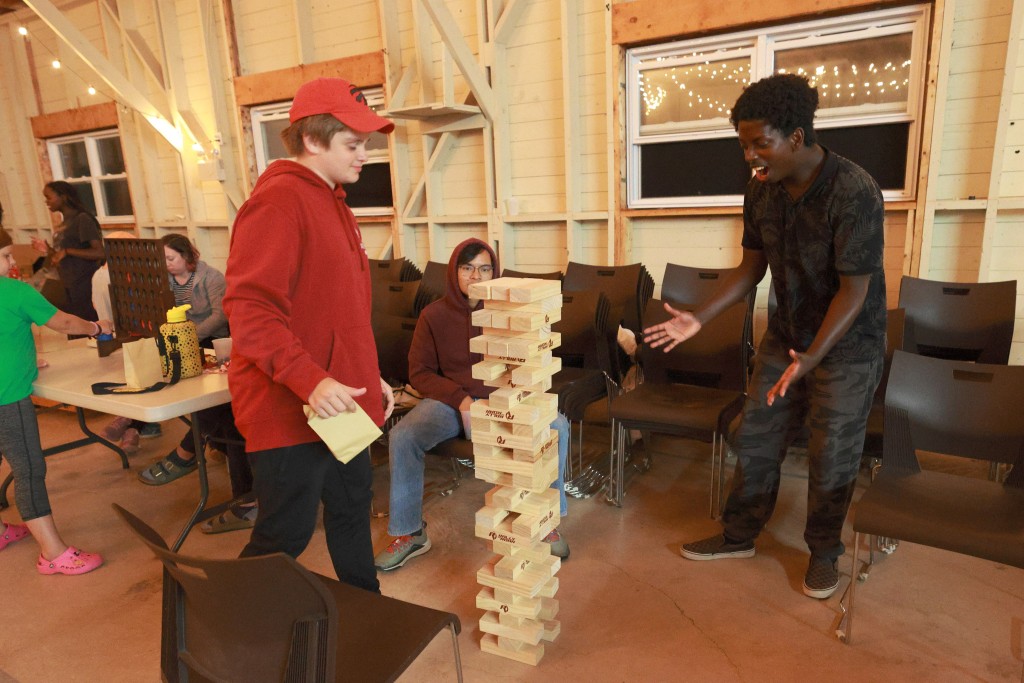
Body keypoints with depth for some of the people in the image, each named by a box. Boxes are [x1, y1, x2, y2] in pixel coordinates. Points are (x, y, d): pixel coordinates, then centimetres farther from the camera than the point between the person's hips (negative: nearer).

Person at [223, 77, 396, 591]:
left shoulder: (333, 204, 15)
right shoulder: (278, 201, -15)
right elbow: (249, 308, -23)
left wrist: (370, 377, 16)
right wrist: (309, 380, -32)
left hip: (339, 403, 10)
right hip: (290, 408, -10)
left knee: (352, 508, 22)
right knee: (284, 538, 4)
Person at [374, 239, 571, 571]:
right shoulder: (434, 315, -2)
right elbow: (419, 372, 0)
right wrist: (460, 399, -15)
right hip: (449, 400, 0)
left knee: (557, 426, -25)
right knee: (401, 437, -27)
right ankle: (409, 532, -6)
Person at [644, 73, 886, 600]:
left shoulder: (854, 192, -25)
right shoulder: (761, 191, -5)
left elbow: (854, 289, -24)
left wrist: (810, 358, -35)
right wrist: (699, 317, -6)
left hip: (847, 344, -5)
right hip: (786, 334, 6)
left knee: (831, 456, 5)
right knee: (754, 439, 9)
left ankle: (824, 552, 29)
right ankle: (739, 536, 27)